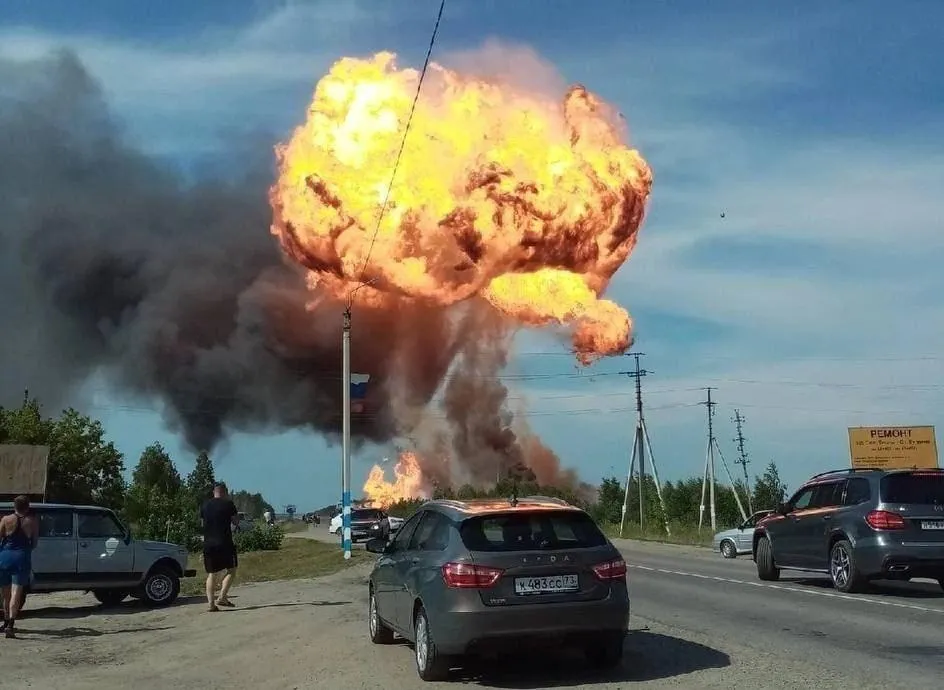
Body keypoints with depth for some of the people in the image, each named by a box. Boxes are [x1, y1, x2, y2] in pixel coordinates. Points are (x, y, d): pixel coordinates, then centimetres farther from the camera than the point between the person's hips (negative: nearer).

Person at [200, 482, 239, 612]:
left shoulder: (204, 506, 9)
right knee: (231, 570, 7)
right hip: (224, 543, -5)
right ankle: (222, 597, -5)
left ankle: (211, 602, -1)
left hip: (208, 544, 5)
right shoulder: (228, 504, -5)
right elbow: (236, 521, 3)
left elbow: (203, 522, 17)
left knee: (212, 574, 9)